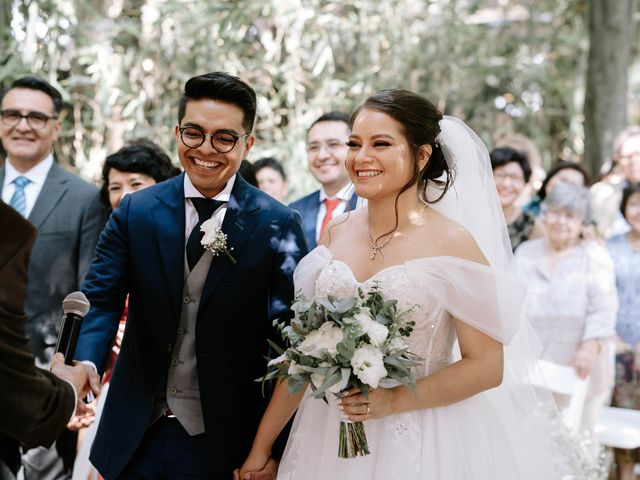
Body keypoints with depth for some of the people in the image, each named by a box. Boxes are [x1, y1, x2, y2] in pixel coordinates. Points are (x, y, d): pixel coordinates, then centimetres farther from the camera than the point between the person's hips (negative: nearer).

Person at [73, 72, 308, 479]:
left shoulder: (277, 225, -8)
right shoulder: (135, 212, 0)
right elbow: (101, 300, -7)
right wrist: (84, 364, -28)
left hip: (226, 442, -2)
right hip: (136, 437, 2)